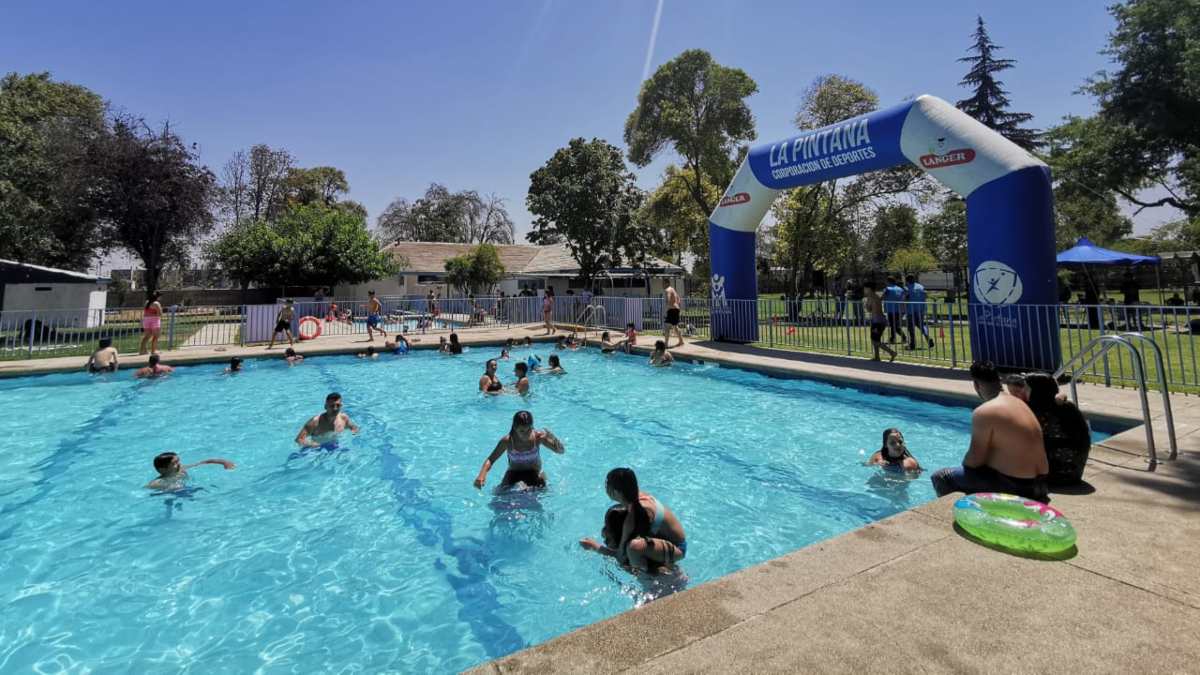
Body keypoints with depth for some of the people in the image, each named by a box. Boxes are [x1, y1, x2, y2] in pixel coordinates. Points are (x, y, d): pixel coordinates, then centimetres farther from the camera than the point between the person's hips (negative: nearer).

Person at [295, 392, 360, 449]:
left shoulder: (344, 418, -8)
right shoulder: (315, 422, -21)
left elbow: (355, 428, 10)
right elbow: (299, 440, -21)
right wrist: (318, 445, -31)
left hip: (336, 447, 2)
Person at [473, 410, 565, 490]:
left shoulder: (538, 436, -20)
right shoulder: (507, 441, -20)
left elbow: (561, 451, -18)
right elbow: (490, 460, -13)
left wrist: (553, 437, -38)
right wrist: (482, 475, -33)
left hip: (535, 474, 0)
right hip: (514, 473, 0)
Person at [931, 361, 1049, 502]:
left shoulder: (984, 412, -19)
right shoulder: (1019, 403, 8)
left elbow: (975, 460, -17)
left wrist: (963, 466, 4)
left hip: (1014, 486, -9)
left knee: (940, 477, -6)